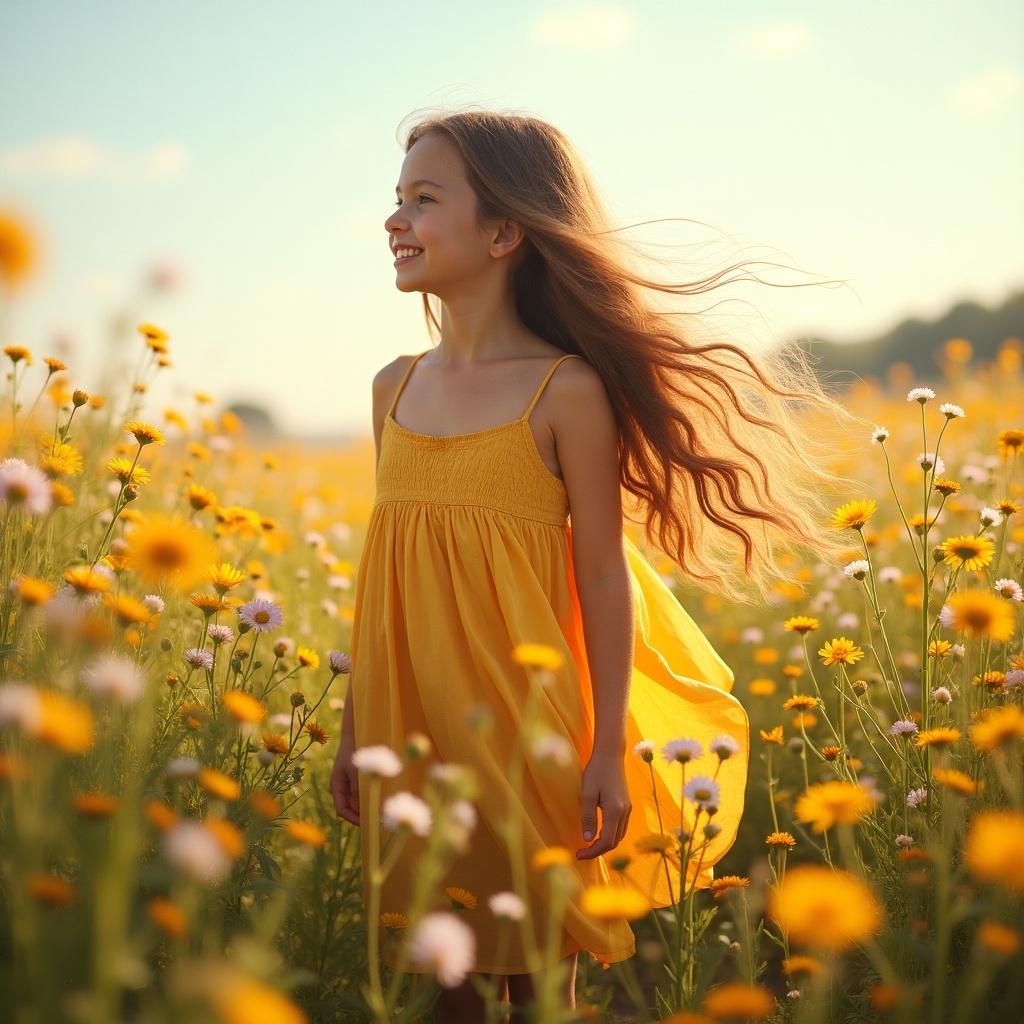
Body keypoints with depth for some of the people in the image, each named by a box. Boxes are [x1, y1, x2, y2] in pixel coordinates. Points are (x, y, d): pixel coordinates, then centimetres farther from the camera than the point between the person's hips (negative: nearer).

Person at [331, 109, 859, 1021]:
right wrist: (355, 729, 13)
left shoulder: (566, 390, -9)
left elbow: (605, 577, -7)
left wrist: (609, 752, -9)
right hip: (411, 727, 5)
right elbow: (385, 575, 12)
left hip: (527, 727, -5)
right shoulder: (395, 388, 7)